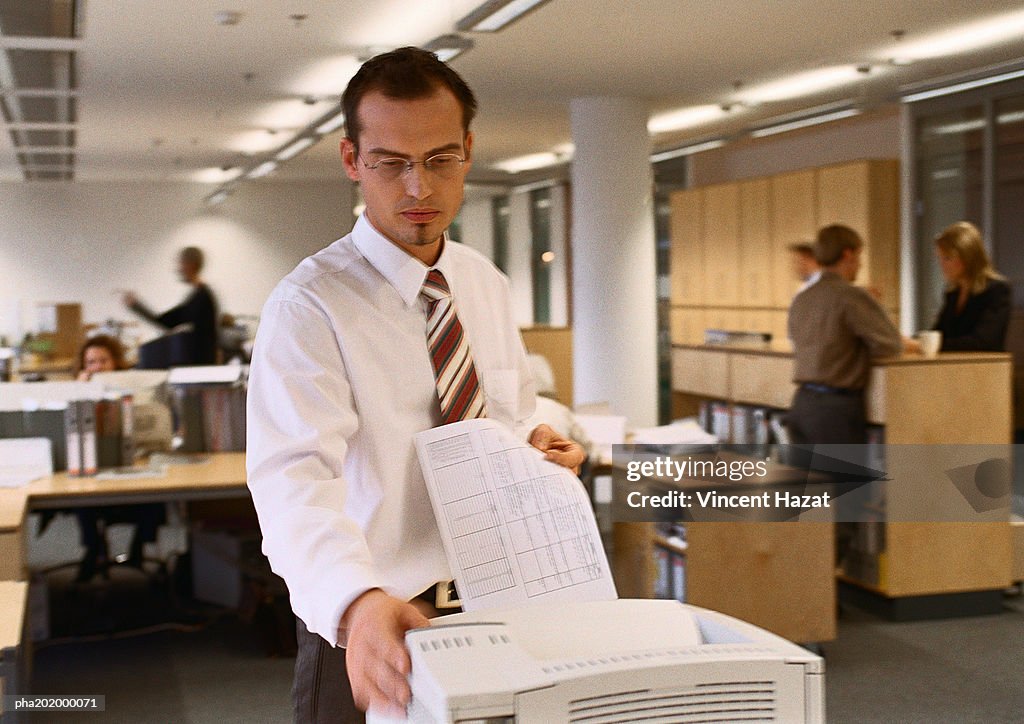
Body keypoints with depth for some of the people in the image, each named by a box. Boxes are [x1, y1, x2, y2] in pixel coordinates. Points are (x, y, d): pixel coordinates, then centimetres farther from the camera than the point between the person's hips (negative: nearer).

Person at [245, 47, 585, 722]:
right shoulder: (310, 305, -16)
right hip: (367, 632, -5)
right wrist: (356, 603, -47)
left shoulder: (489, 286, 4)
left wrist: (534, 441, -6)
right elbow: (295, 476, -29)